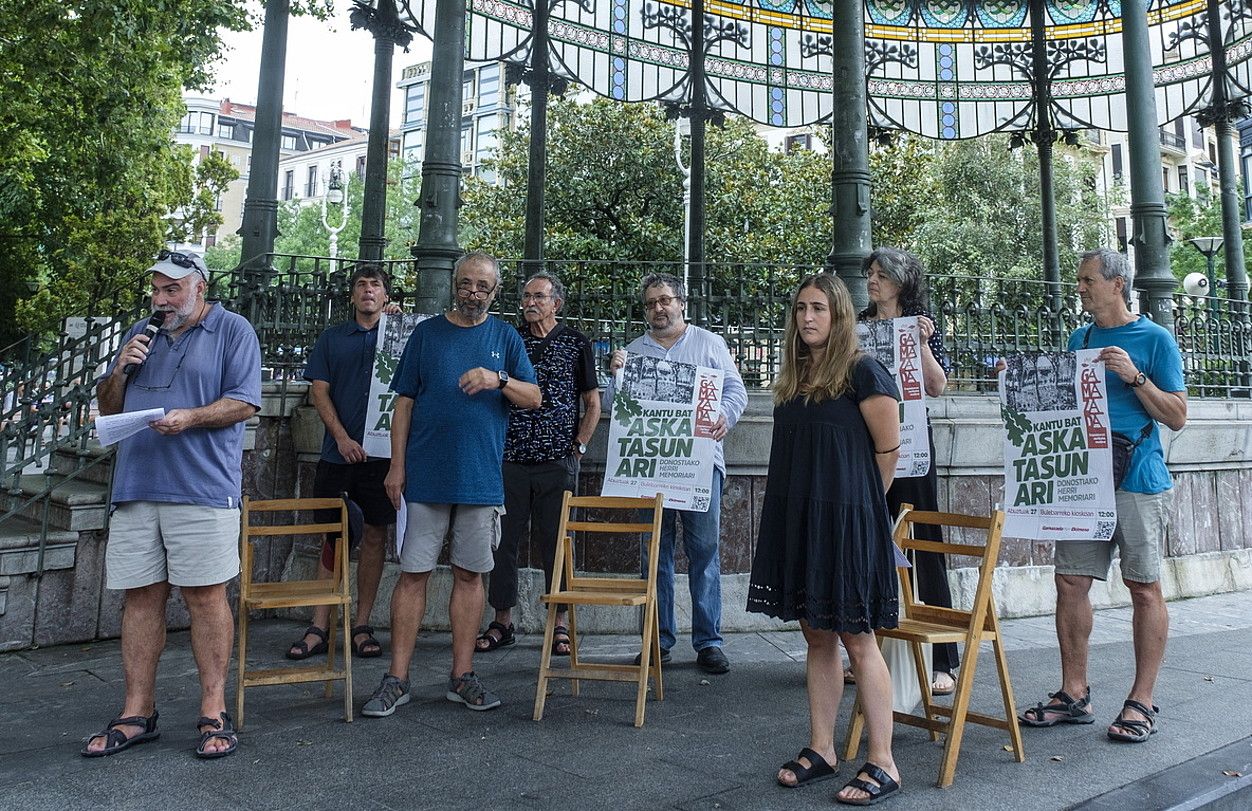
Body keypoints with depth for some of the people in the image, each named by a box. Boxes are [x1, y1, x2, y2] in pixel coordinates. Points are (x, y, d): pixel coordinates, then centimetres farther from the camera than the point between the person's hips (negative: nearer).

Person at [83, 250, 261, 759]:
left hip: (202, 488, -5)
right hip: (135, 488, 6)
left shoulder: (231, 331, 4)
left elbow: (244, 402, -5)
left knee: (205, 596, -3)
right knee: (140, 597, 7)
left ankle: (213, 712, 5)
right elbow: (108, 408, 22)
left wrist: (190, 418, -19)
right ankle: (137, 714, 16)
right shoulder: (141, 335, 21)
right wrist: (120, 371, 3)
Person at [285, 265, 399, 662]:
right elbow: (319, 391, 6)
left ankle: (362, 625, 12)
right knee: (332, 537, 3)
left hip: (382, 452, -1)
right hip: (339, 451, 1)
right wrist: (342, 437, -7)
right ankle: (319, 628, 8)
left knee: (375, 535, 3)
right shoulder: (333, 338, 13)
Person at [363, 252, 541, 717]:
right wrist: (397, 465, -1)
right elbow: (404, 403, 5)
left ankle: (462, 677, 17)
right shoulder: (427, 333, 7)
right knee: (414, 573, 1)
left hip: (482, 479, 1)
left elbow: (534, 398, 4)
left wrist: (500, 380, -16)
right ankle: (397, 680, 10)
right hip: (426, 476, -1)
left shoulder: (506, 338, 9)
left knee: (469, 574, 7)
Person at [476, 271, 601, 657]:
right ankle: (502, 622, 18)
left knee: (555, 542, 4)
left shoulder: (576, 344, 6)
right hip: (510, 459, 2)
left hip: (558, 462, -1)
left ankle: (560, 624, 14)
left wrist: (579, 447, -1)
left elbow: (592, 403, 8)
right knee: (504, 539, 5)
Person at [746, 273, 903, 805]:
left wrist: (858, 502, 6)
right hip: (796, 520, 7)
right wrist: (812, 500, 14)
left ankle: (882, 763, 10)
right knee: (816, 635, 12)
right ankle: (820, 750, 22)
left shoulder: (862, 372, -8)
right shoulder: (792, 379, 12)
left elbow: (889, 450, -5)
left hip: (846, 521, -6)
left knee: (855, 637, -1)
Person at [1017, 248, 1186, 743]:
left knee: (1144, 588, 2)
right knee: (1070, 583, 4)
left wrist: (1135, 376, -16)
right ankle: (1074, 694, 14)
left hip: (1138, 481, -5)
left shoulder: (1155, 339, -1)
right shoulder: (1079, 339, 15)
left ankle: (1142, 702, 12)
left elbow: (1178, 417, -3)